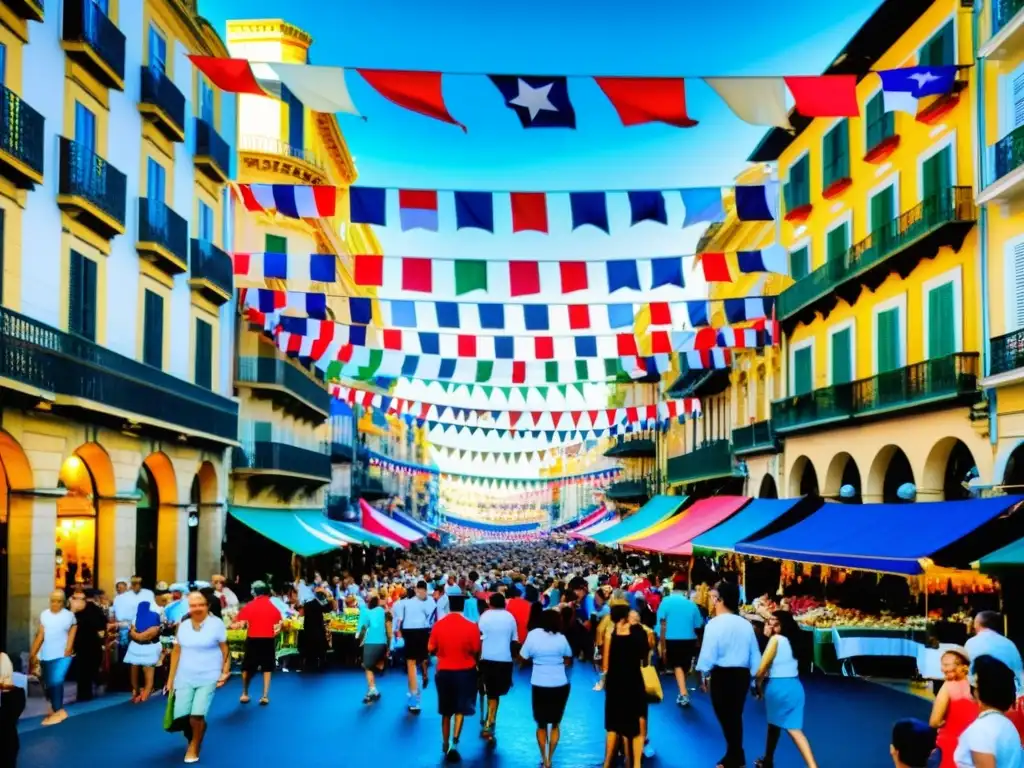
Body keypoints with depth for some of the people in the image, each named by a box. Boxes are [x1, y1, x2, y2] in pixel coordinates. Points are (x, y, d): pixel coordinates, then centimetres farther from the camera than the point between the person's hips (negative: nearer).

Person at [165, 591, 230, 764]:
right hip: (185, 678, 4)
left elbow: (225, 650, -2)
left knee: (197, 716, -13)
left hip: (208, 678, -4)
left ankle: (194, 746, 15)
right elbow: (176, 652, 9)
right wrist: (171, 678, 10)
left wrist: (225, 672, -7)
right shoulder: (183, 626, 4)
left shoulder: (216, 624, -7)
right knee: (180, 717, -4)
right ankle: (193, 736, 30)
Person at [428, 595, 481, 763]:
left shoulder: (438, 625, -6)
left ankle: (445, 744, 25)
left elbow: (431, 648, 2)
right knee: (460, 709, 6)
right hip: (465, 672, -2)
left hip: (444, 671, 2)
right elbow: (476, 651, -7)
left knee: (446, 711, 17)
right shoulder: (471, 626, -13)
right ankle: (454, 742, -11)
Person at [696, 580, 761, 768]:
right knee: (735, 716, 20)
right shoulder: (746, 624, 4)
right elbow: (755, 653, 7)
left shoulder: (715, 624, -13)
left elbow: (708, 653, -14)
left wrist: (704, 675, 1)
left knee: (726, 717, 8)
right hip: (742, 674, 6)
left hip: (722, 675, -6)